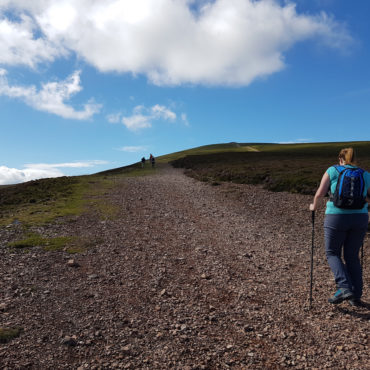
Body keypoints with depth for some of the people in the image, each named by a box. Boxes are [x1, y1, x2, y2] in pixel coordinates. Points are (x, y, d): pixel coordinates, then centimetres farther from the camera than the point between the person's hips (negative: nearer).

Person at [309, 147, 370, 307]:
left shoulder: (332, 171, 1)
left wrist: (314, 206, 13)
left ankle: (344, 288, -5)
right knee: (352, 256, 16)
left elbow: (320, 193, -4)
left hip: (336, 218, -3)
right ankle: (356, 296, 19)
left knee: (332, 253, 11)